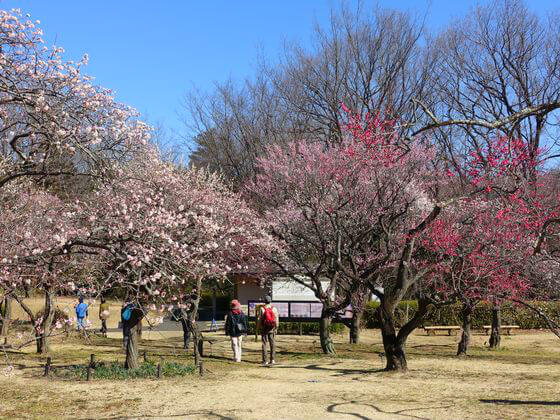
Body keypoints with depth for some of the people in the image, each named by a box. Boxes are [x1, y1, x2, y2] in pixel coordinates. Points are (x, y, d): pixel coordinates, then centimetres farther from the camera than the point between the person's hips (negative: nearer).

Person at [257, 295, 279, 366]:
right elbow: (277, 319, 1)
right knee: (272, 344, 9)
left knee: (264, 344, 2)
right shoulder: (274, 309, -1)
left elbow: (259, 319, -5)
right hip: (272, 329, 1)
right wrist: (276, 328, 10)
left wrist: (258, 328, 5)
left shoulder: (262, 309, -7)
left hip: (264, 329, -1)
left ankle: (264, 361, 0)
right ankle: (272, 360, 7)